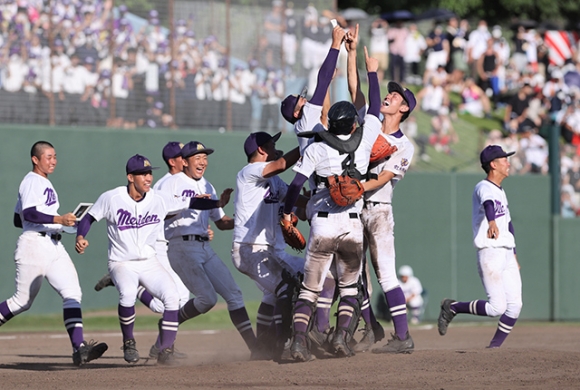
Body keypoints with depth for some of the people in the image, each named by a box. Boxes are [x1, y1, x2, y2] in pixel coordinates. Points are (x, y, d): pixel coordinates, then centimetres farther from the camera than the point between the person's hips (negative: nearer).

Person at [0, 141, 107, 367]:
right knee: (22, 301, -1)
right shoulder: (32, 182, -8)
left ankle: (79, 348, -18)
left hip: (54, 246, 9)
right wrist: (57, 219, -32)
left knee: (72, 294, -8)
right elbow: (29, 213, -24)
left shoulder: (44, 183, 21)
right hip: (34, 245, -9)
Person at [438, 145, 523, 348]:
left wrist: (514, 255, 28)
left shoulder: (501, 191, 19)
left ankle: (495, 346, 5)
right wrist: (492, 222, -57)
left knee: (515, 305, 0)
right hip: (490, 253, -9)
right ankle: (452, 307, 4)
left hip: (507, 254, 9)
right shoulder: (484, 188, -11)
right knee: (497, 307, -13)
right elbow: (488, 204, -35)